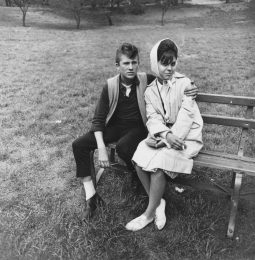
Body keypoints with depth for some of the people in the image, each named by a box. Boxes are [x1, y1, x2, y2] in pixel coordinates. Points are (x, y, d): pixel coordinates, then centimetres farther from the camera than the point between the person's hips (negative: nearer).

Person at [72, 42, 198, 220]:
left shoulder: (147, 81, -10)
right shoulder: (110, 86, -8)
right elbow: (98, 119, -8)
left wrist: (190, 89, -23)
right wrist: (102, 148, -20)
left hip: (138, 127, -3)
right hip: (115, 126, 3)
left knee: (123, 147, -37)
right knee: (79, 145, -14)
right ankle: (91, 195, -5)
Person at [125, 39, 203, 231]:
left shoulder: (184, 83, -6)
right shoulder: (150, 90, 7)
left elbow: (186, 116, -14)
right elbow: (153, 118, -5)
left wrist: (172, 138, -22)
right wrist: (166, 135, -25)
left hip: (186, 136, -4)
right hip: (163, 135, 5)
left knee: (158, 163, -26)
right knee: (139, 159, -20)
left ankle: (150, 213, -6)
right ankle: (158, 202, -2)